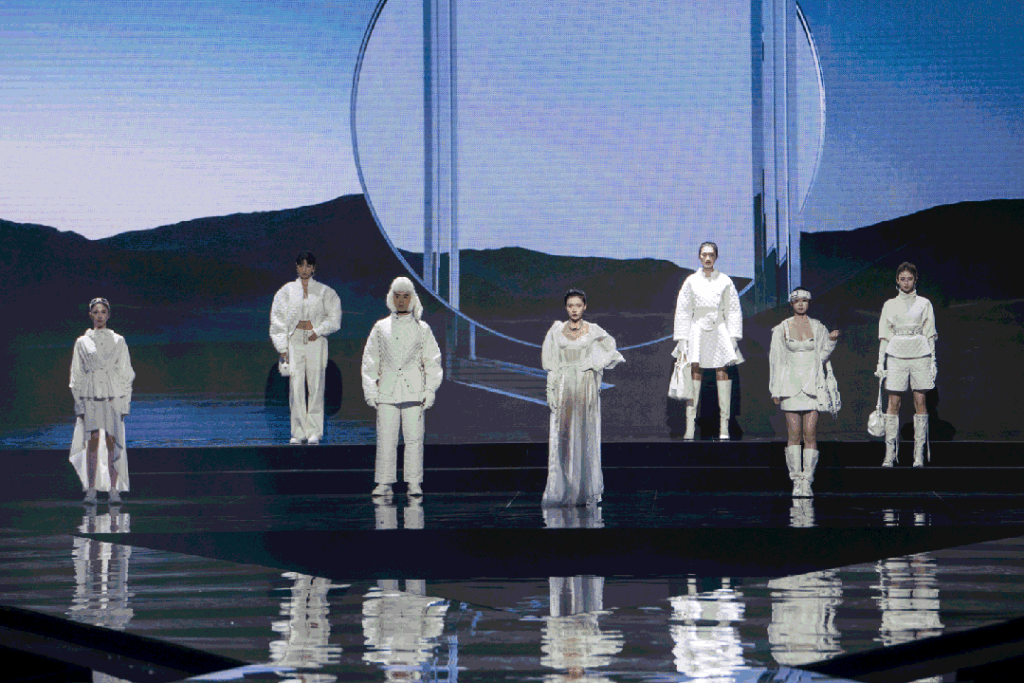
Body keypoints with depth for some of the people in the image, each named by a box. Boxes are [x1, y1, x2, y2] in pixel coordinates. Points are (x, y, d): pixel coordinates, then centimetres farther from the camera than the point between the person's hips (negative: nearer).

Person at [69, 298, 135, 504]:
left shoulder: (118, 341, 9)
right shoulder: (82, 342, 9)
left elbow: (126, 374, 10)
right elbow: (76, 376, 10)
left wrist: (125, 402, 3)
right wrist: (79, 405, 4)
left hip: (114, 396, 0)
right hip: (90, 397, 0)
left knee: (112, 442, -5)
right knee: (92, 442, -7)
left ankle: (114, 490, -2)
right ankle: (91, 491, -5)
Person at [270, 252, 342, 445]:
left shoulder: (324, 292, 8)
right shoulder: (287, 291, 9)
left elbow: (334, 319, 7)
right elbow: (278, 321, 9)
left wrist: (318, 331, -7)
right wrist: (283, 348, 2)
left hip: (316, 342, 0)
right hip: (294, 341, 1)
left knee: (316, 387, -4)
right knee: (295, 387, -5)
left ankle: (314, 432, 1)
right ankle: (298, 432, 1)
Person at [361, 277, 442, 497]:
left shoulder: (422, 329, 11)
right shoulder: (380, 328, 12)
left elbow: (432, 361, 11)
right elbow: (370, 361, 12)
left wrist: (430, 390, 1)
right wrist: (370, 389, 3)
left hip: (413, 390, -1)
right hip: (387, 390, 1)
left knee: (414, 438, -5)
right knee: (386, 438, -4)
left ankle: (414, 483, 0)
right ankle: (384, 483, 1)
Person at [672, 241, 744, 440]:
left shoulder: (724, 281, 8)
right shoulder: (691, 281, 9)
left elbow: (733, 311, 8)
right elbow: (682, 311, 9)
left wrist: (733, 337, -1)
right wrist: (681, 339, 1)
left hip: (719, 331, 0)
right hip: (697, 332, 0)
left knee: (722, 373, -8)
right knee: (694, 372, -10)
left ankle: (724, 427, -5)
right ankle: (690, 427, -13)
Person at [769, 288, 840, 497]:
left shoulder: (817, 328, 9)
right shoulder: (782, 328, 6)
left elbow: (822, 355, 14)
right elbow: (776, 359, 6)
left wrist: (831, 339, -2)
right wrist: (776, 390, 1)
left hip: (812, 384, 1)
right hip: (791, 384, 0)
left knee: (810, 434, -6)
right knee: (793, 434, -4)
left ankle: (807, 481, -3)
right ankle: (796, 482, 0)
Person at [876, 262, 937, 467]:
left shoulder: (924, 304, 8)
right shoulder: (890, 305, 10)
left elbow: (930, 334, 8)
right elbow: (884, 336, 9)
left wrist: (933, 361, 2)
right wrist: (880, 362, 3)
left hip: (920, 355, 0)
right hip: (896, 356, 0)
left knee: (920, 402, -2)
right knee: (893, 403, -5)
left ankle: (919, 456, -1)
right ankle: (889, 455, -5)